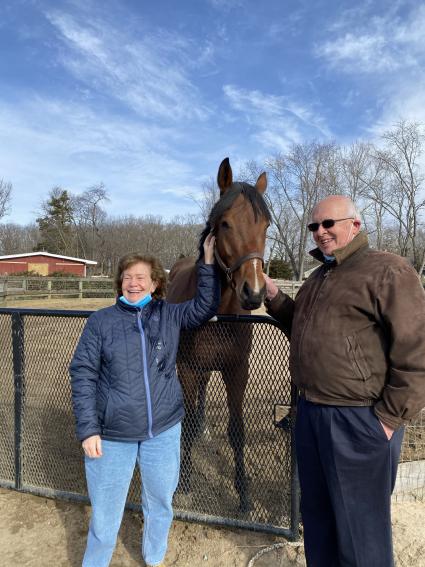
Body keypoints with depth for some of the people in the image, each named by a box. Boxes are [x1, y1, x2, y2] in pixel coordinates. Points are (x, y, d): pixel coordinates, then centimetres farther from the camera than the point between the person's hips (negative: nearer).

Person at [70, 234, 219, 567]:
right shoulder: (101, 321, -6)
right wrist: (88, 428, -11)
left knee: (160, 503, 21)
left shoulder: (170, 316, 0)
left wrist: (208, 265, -10)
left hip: (164, 430, 3)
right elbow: (82, 374, -7)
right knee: (105, 512, 13)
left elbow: (206, 307, -3)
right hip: (112, 434, -2)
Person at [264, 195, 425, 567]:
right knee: (317, 512, 24)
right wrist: (275, 298, 8)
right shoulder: (318, 278, 13)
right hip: (311, 412, 8)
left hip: (359, 421, -8)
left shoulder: (387, 271, -13)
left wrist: (388, 418, -16)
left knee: (360, 525, 12)